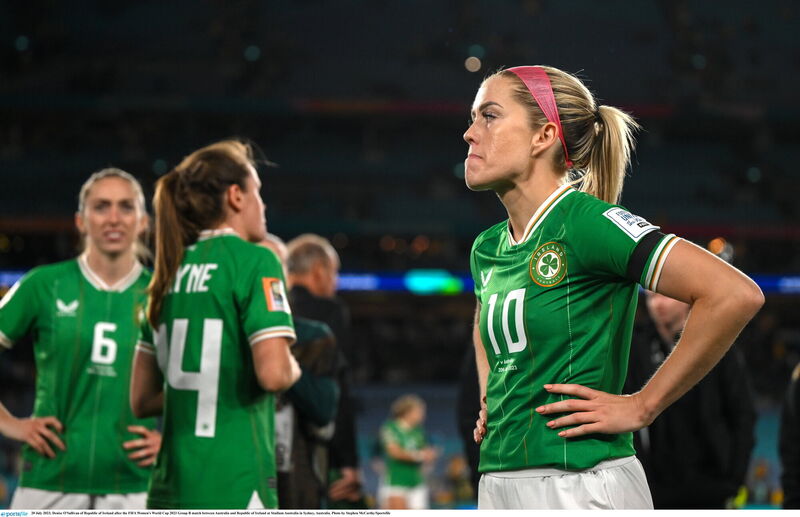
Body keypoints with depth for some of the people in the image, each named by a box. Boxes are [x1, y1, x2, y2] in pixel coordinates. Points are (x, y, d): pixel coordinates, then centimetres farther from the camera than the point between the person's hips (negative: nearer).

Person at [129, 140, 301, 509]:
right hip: (233, 489, -8)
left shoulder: (171, 271, 15)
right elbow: (273, 372, -18)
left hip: (168, 490, 8)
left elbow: (141, 399, 17)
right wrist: (293, 368, 3)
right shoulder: (254, 261, -6)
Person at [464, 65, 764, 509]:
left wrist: (642, 406, -14)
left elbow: (736, 294, -20)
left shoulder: (585, 222, -12)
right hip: (498, 485, 7)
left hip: (582, 486, -7)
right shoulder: (487, 248, 11)